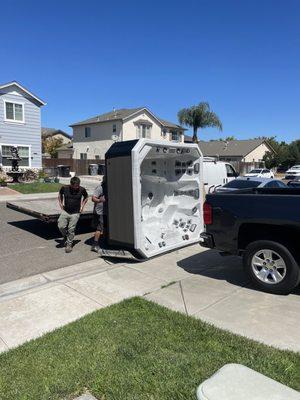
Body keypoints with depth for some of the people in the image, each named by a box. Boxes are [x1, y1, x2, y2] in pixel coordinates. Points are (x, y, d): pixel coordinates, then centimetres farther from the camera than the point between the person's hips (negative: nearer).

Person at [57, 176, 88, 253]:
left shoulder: (82, 190, -8)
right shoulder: (65, 188, -7)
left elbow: (86, 197, 13)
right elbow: (60, 194, 16)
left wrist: (82, 206, 5)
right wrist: (61, 204, 10)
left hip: (75, 213, -1)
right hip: (65, 211, 2)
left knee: (71, 229, -1)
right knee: (61, 226, -8)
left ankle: (69, 244, 16)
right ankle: (65, 237, 23)